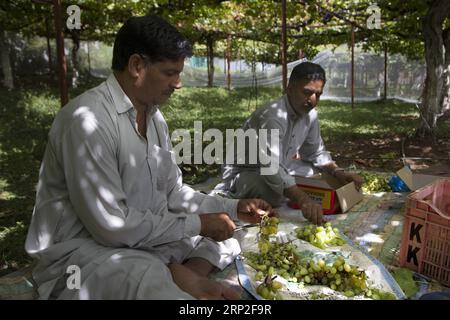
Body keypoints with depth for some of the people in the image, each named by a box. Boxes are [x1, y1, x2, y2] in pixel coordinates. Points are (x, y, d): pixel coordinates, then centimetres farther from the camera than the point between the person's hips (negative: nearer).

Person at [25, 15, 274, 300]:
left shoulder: (154, 116, 5)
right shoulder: (88, 118, -23)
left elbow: (173, 192, 10)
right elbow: (112, 225, -25)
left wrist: (233, 208, 0)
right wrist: (198, 224, -18)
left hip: (142, 237, 9)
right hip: (82, 250, -9)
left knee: (227, 242, 8)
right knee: (158, 285, -38)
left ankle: (184, 276, -12)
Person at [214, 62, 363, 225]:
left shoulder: (310, 115, -5)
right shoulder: (272, 117, -33)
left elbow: (317, 153, 7)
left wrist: (338, 172, -12)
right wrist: (303, 200, -56)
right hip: (244, 172, -8)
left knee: (323, 172, 2)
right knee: (275, 196, -36)